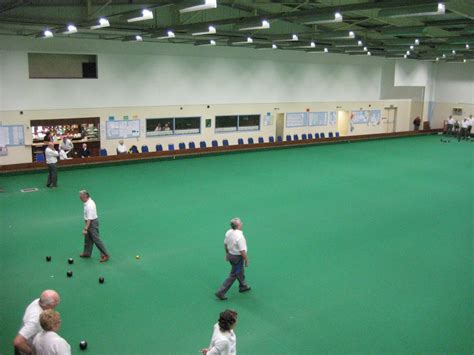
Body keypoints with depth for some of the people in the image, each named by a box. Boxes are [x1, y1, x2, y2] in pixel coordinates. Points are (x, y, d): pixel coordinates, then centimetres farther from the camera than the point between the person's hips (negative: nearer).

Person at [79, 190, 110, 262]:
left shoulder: (89, 206, -28)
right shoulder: (89, 201, 3)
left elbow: (89, 219, -29)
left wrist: (85, 229, -29)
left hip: (92, 223, -10)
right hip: (90, 222, 10)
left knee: (96, 240, -5)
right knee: (88, 239, 20)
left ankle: (105, 255, 0)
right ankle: (87, 253, 34)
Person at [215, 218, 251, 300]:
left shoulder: (228, 232, -6)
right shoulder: (240, 236, -30)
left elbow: (225, 244, 7)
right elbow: (242, 251, -26)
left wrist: (227, 253, 22)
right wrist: (246, 260, -13)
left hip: (230, 255, 8)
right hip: (237, 257, -8)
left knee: (240, 272, 28)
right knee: (233, 276, 3)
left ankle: (243, 286, 47)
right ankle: (221, 292, 6)